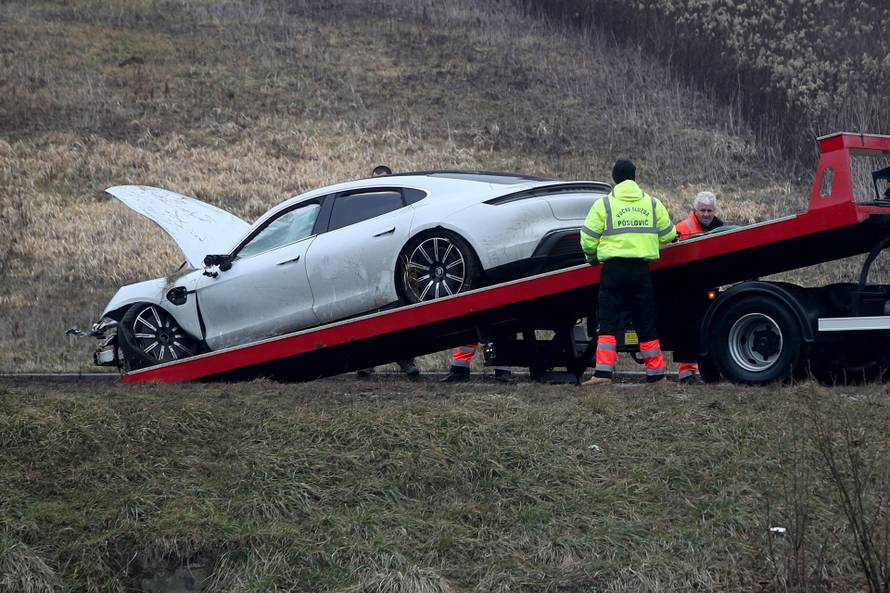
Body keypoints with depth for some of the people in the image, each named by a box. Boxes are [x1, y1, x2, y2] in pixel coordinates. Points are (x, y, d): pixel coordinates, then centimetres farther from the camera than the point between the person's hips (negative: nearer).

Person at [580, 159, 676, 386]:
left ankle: (603, 373, -11)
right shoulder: (652, 203, 8)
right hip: (641, 270, 2)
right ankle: (656, 375, 13)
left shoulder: (603, 204, -1)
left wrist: (592, 258, 17)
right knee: (646, 324, 10)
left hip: (613, 269, -2)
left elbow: (588, 239, -3)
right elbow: (668, 235, 14)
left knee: (608, 322, 0)